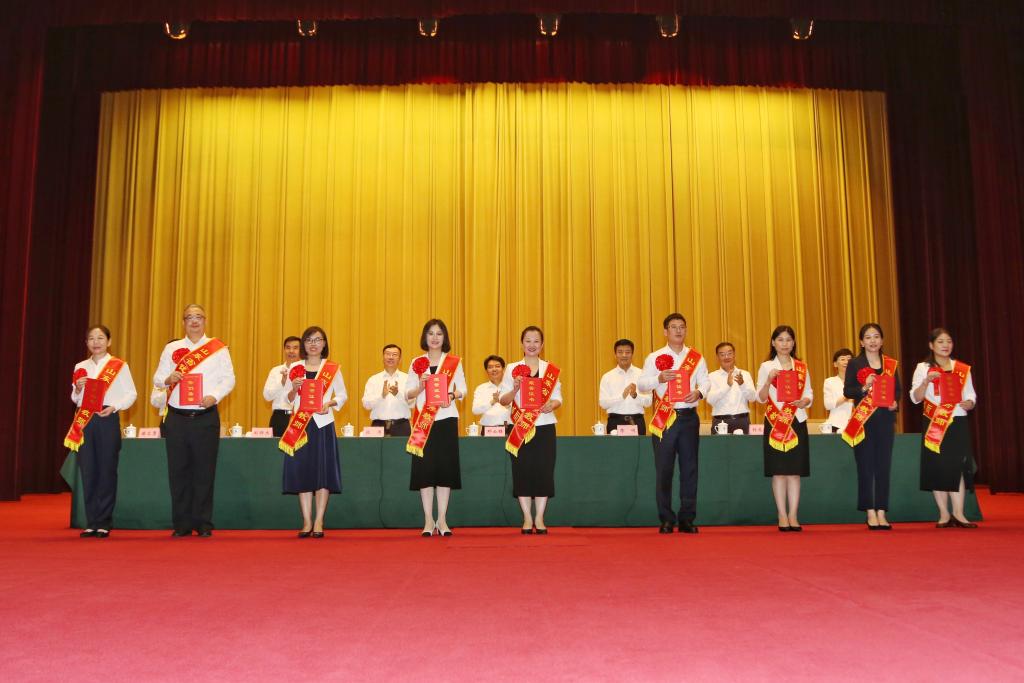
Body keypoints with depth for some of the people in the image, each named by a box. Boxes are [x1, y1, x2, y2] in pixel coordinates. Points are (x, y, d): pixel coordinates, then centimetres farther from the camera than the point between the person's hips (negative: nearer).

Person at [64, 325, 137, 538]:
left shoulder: (119, 366, 3)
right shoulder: (80, 367, 14)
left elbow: (131, 394, 1)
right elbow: (74, 398, 19)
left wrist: (114, 407, -14)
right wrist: (78, 389, -3)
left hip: (108, 419, -3)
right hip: (84, 420, 4)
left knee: (107, 470, -2)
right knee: (88, 471, 2)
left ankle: (104, 523, 5)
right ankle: (91, 523, 9)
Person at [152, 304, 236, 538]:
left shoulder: (218, 348, 6)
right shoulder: (171, 348, 12)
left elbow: (228, 379, 1)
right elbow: (157, 378, 10)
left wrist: (214, 396, -15)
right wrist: (168, 379, -12)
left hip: (206, 417, -2)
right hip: (177, 417, 2)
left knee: (204, 472, 0)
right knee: (178, 471, 4)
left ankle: (204, 524, 9)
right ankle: (181, 524, 14)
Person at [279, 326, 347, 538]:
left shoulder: (333, 368, 6)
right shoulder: (295, 368, 9)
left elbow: (342, 395, 7)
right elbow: (288, 399, 9)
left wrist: (330, 404, -11)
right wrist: (294, 389, -11)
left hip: (323, 424, -1)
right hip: (300, 425, 1)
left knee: (323, 471, -2)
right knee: (301, 471, 1)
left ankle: (319, 522, 6)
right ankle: (306, 522, 9)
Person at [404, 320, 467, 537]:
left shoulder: (454, 362, 7)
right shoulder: (417, 363, 8)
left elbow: (462, 389, 4)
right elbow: (408, 393, 4)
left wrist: (452, 395, -16)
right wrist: (421, 386, -14)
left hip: (446, 419, 0)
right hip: (423, 421, 0)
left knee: (445, 468, 0)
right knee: (424, 469, -1)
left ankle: (442, 520, 8)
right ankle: (428, 521, 7)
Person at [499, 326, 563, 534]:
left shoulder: (552, 370, 8)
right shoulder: (512, 369, 5)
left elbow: (558, 398, 5)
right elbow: (503, 400, 1)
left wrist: (552, 404, -17)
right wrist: (515, 389, -18)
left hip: (544, 427, 1)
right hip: (519, 428, -1)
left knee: (543, 471, 0)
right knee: (522, 472, 0)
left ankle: (539, 519, 10)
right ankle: (527, 519, 10)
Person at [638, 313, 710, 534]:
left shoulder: (696, 358, 10)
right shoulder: (655, 357, 4)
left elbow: (705, 381, 8)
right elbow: (642, 384, 0)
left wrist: (699, 392, -13)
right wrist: (659, 378, -17)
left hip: (689, 417, 2)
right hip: (664, 418, -2)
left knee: (689, 468, 4)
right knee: (664, 469, -1)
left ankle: (687, 519, 12)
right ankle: (666, 520, 7)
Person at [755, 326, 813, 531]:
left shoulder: (802, 367, 11)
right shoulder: (766, 367, 4)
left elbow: (809, 393, 12)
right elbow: (761, 398, 0)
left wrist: (805, 401, -10)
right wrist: (769, 380, -16)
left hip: (797, 421, 2)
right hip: (775, 422, -2)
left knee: (795, 471, 2)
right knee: (778, 470, -2)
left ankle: (793, 516, 7)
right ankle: (782, 516, 5)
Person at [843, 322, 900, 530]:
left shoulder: (890, 364, 11)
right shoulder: (855, 364, 2)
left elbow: (898, 389, 13)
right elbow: (847, 391, -5)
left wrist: (895, 402, -7)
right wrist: (864, 388, -21)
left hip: (885, 419, 3)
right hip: (863, 419, -3)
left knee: (884, 466, 4)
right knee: (865, 466, 0)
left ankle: (881, 512, 9)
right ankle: (870, 512, 5)